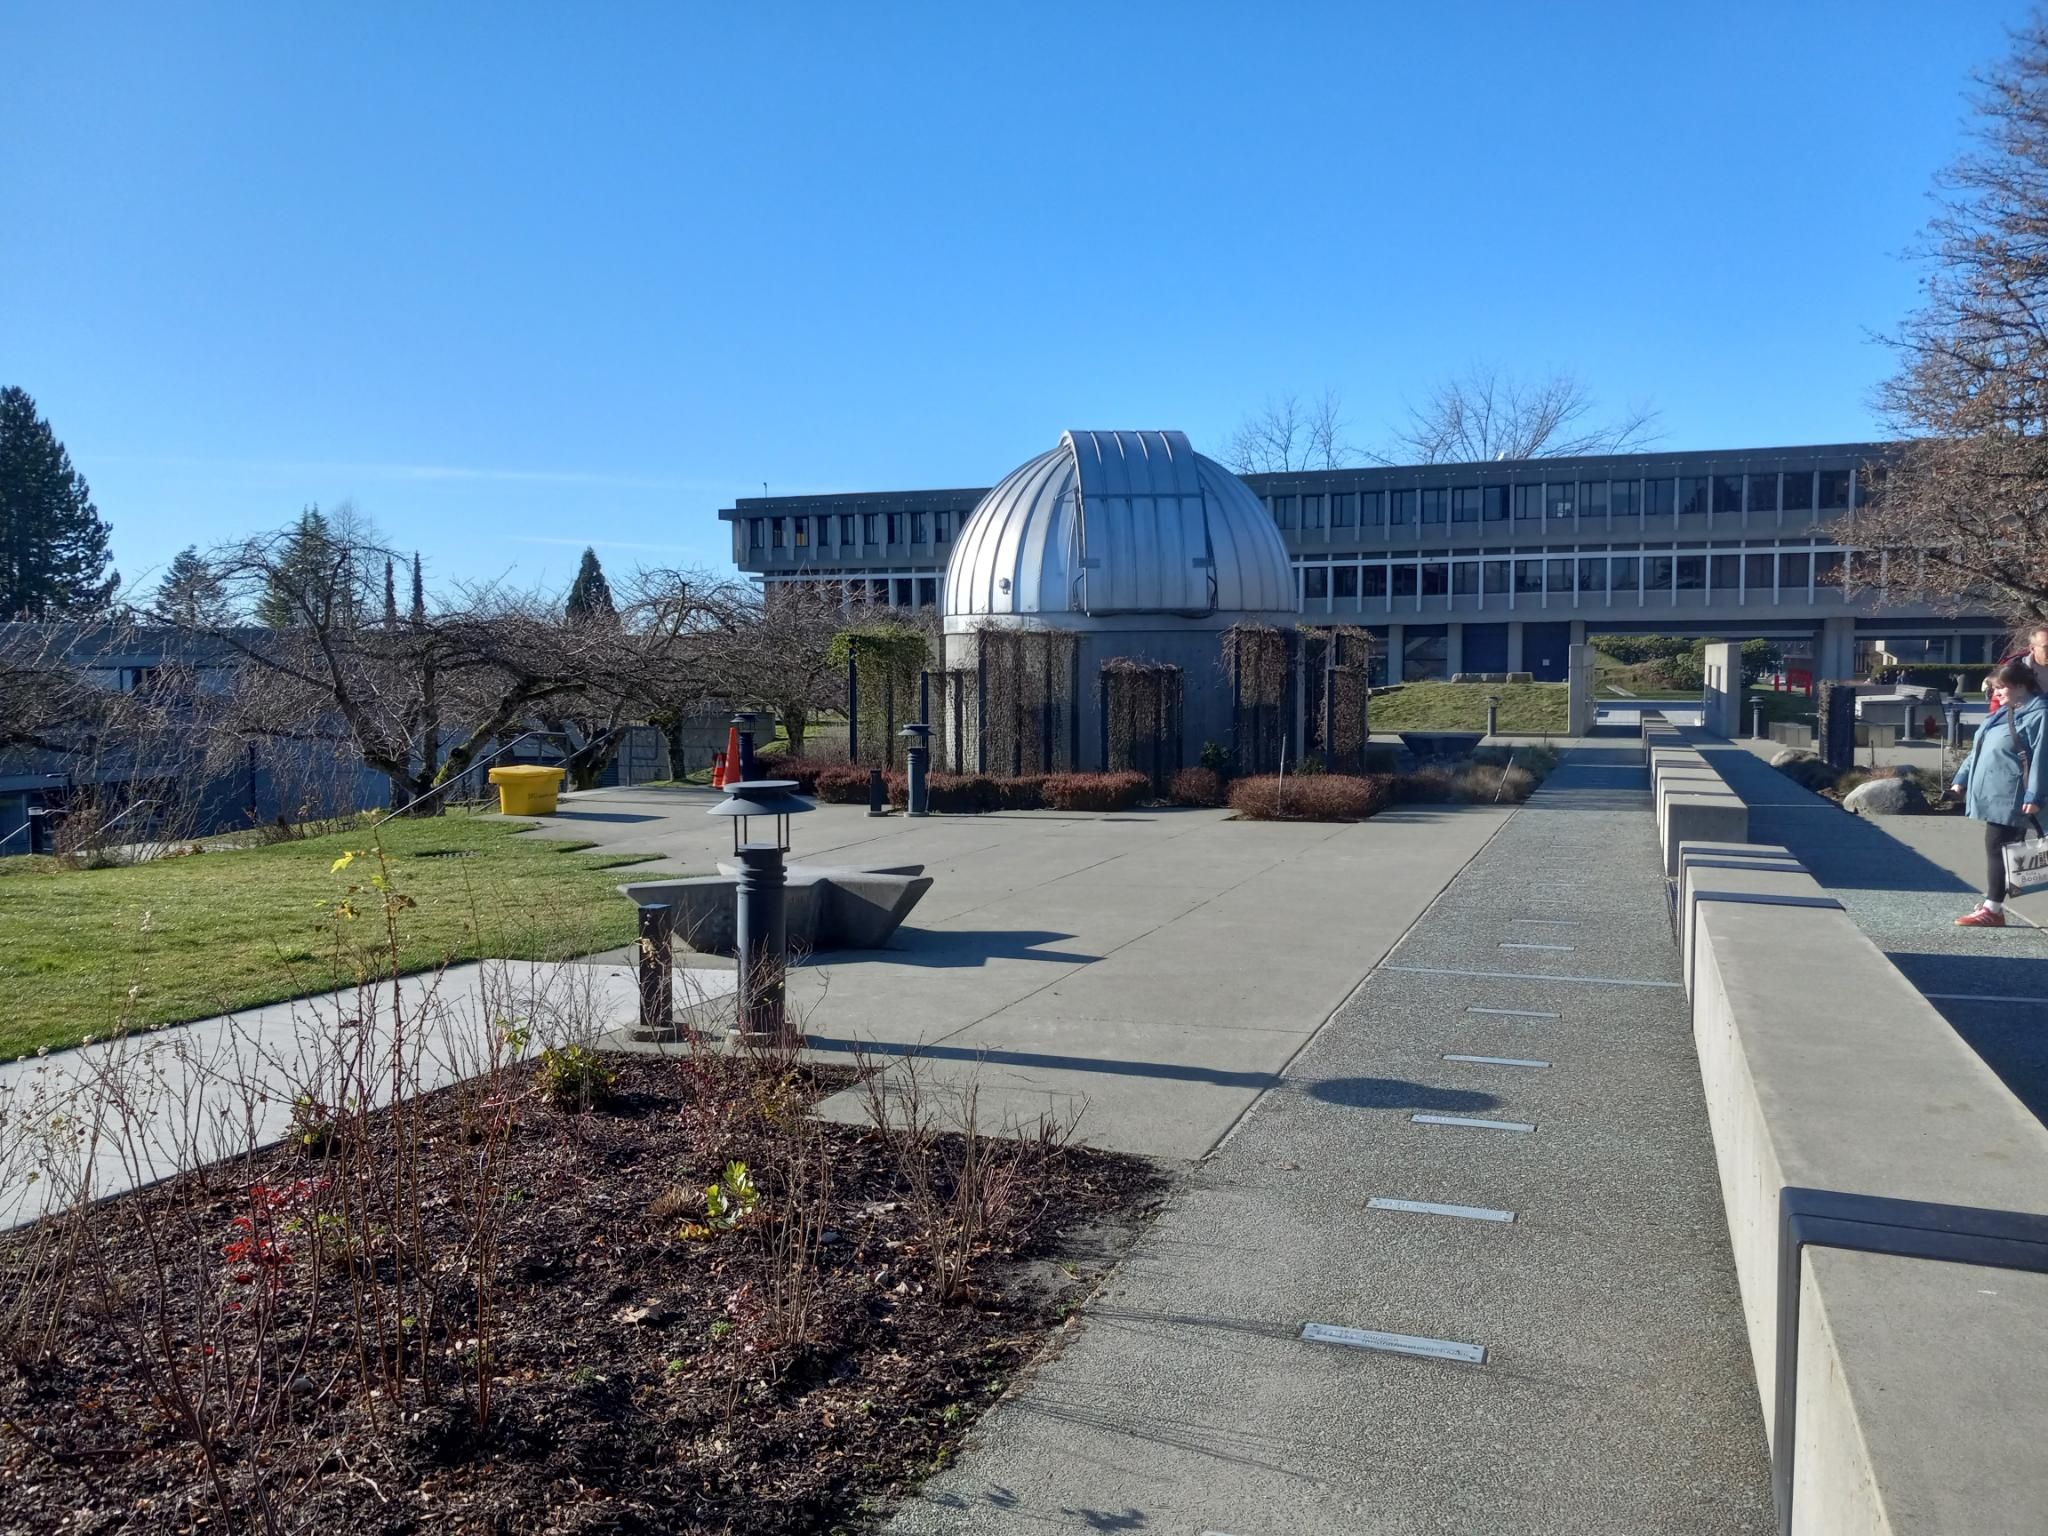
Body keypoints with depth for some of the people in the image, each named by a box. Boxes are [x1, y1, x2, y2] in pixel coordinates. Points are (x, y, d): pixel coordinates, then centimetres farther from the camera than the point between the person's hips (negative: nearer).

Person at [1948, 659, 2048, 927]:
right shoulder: (2004, 713, 19)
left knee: (1997, 848, -9)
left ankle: (1993, 910, -7)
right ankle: (1994, 902, 20)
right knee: (1997, 848, 13)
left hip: (2010, 798, -9)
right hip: (1992, 794, 9)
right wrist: (1962, 779, 20)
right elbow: (1979, 748, 23)